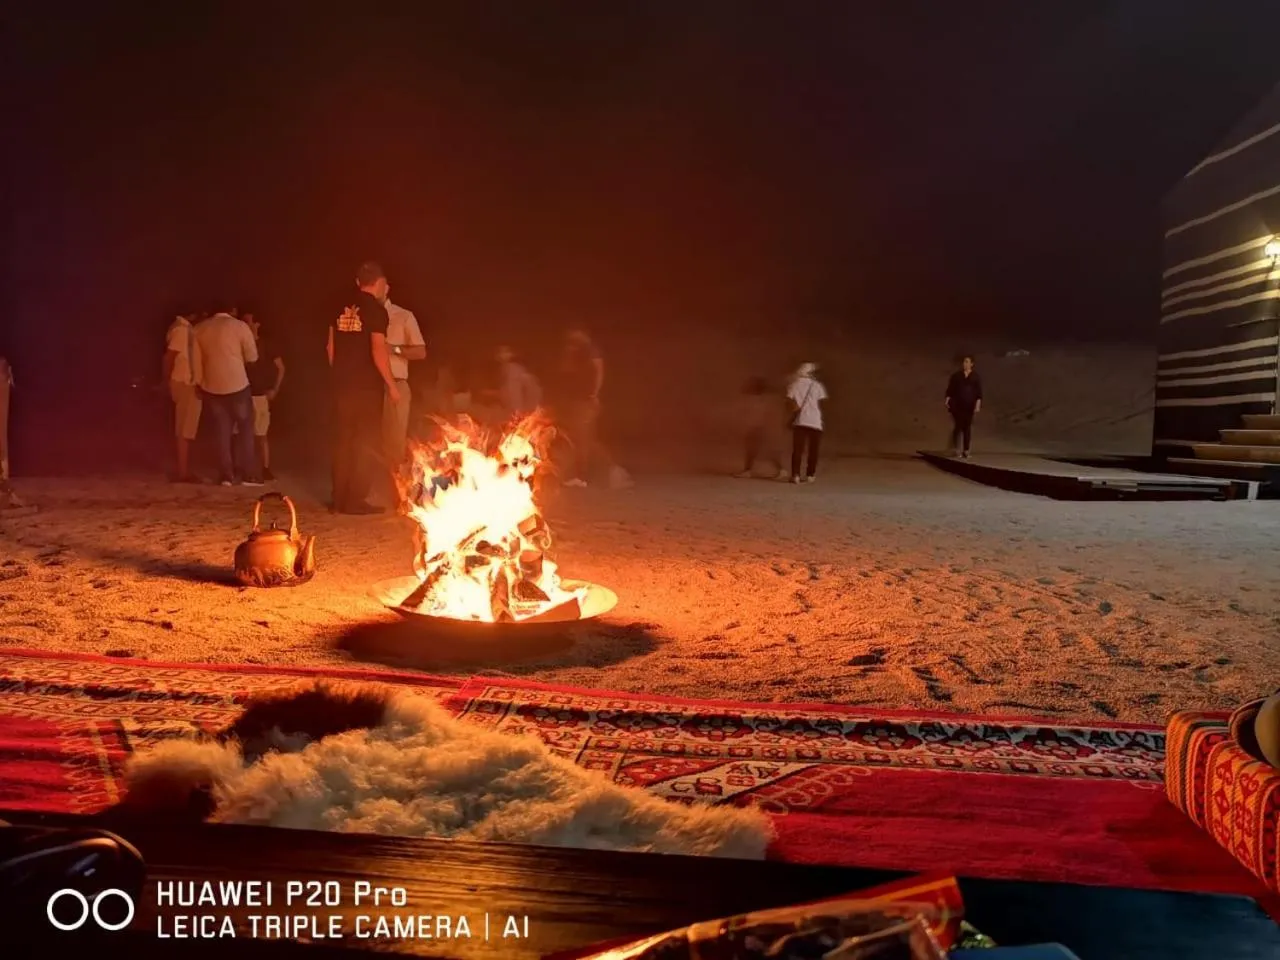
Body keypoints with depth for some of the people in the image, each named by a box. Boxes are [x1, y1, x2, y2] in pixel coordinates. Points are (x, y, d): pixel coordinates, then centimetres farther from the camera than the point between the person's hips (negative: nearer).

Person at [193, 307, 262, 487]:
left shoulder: (200, 329, 6)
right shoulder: (240, 326, -6)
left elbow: (196, 360, 8)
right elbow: (252, 357, -2)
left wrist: (199, 383, 16)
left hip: (211, 387, 3)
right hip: (237, 385, -3)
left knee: (221, 431, 10)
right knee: (245, 429, 8)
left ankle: (226, 475, 8)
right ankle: (249, 474, 6)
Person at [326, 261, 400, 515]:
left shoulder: (343, 308, 10)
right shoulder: (376, 310, -11)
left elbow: (331, 347, 15)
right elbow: (378, 351, -18)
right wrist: (391, 384, -11)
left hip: (343, 384, 6)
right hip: (367, 385, -6)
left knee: (343, 441, 11)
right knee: (363, 443, 0)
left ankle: (340, 498, 15)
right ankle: (355, 500, 1)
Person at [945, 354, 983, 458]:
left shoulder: (976, 377, 4)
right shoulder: (956, 375, 6)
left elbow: (979, 392, 0)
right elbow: (950, 389, 4)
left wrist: (978, 404, -9)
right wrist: (947, 399, -9)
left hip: (969, 405, 0)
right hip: (957, 405, 0)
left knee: (967, 427, 2)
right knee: (958, 426, -6)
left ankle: (965, 450, 5)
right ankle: (955, 449, 1)